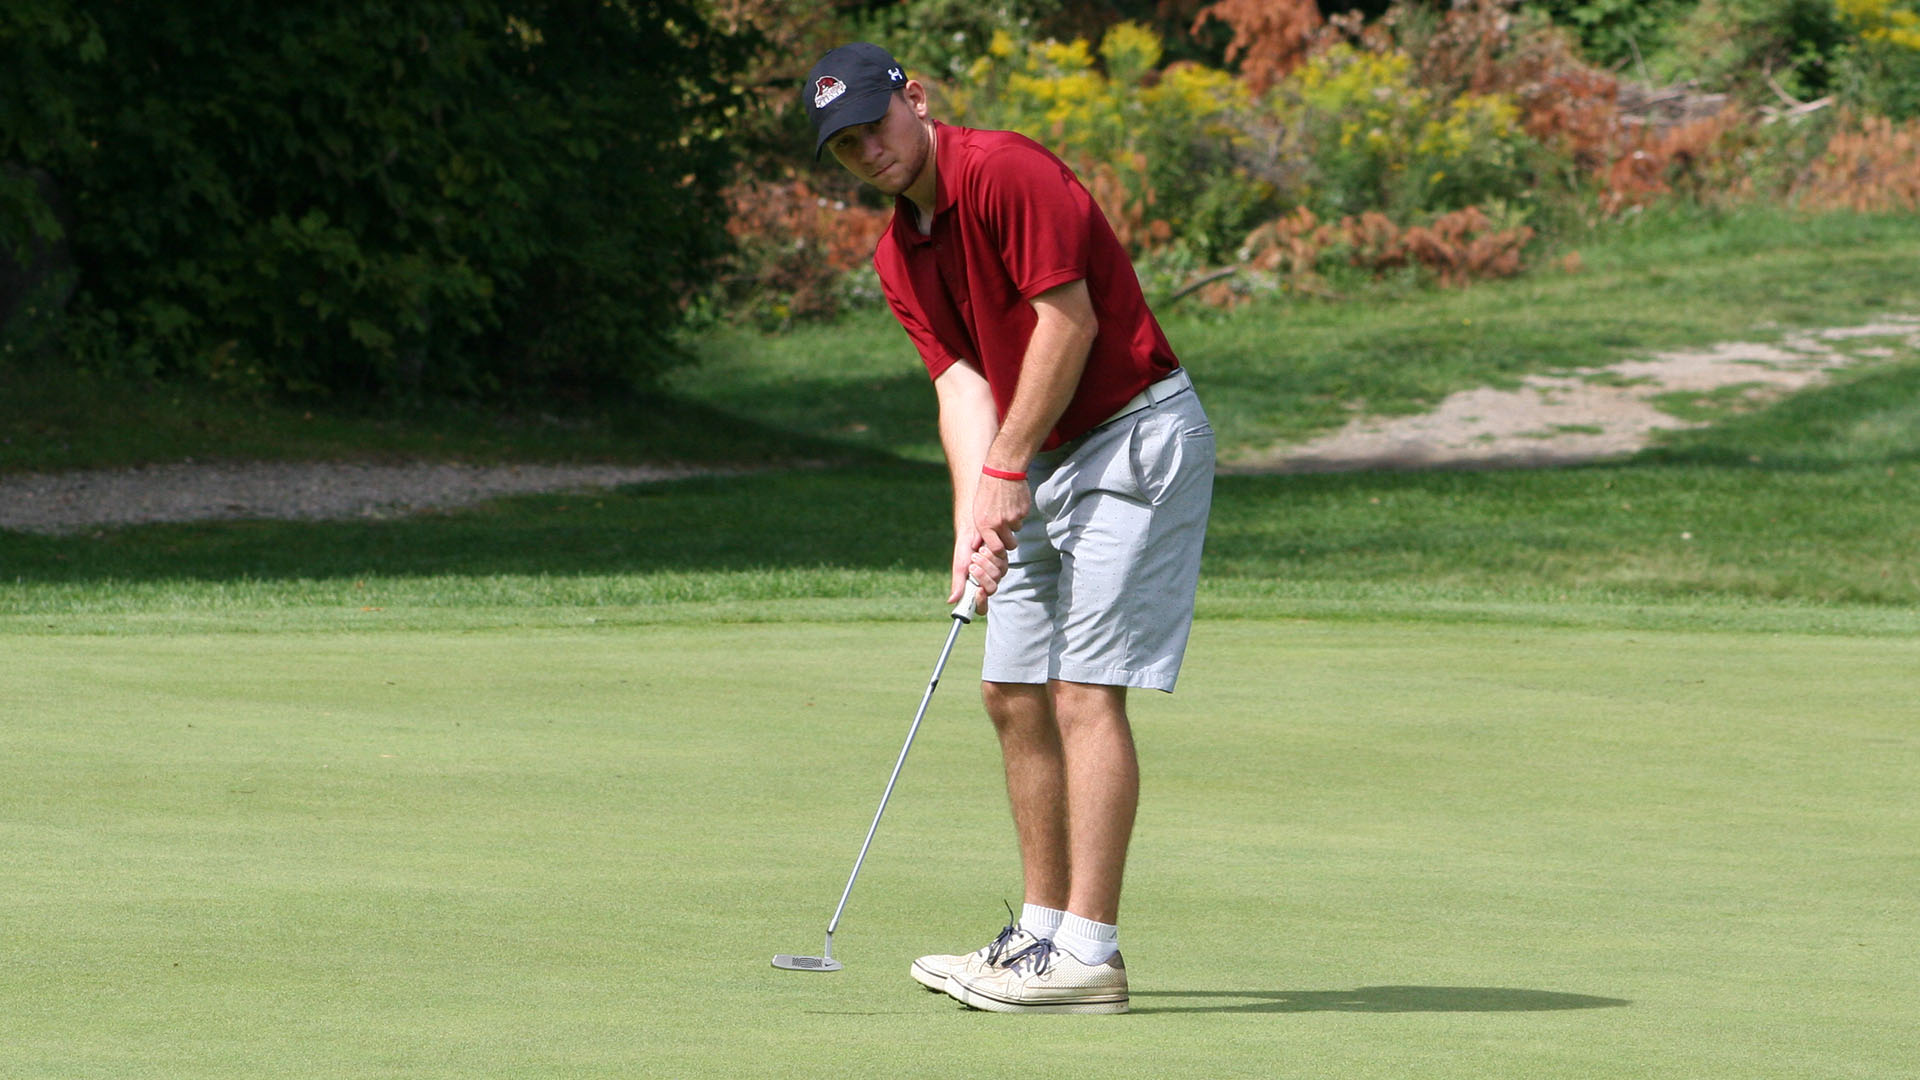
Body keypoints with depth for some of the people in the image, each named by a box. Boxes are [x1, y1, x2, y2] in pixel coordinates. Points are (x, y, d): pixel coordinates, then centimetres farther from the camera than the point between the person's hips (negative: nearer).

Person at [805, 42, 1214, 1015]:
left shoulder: (1005, 171, -16)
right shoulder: (897, 255, 10)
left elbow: (1070, 321, -18)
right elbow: (962, 382, 3)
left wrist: (1005, 471, -13)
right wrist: (974, 523, -12)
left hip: (1135, 434, -9)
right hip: (1047, 463, 9)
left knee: (1084, 690, -14)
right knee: (1012, 694, 10)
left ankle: (1088, 955, -15)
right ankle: (1045, 931, 17)